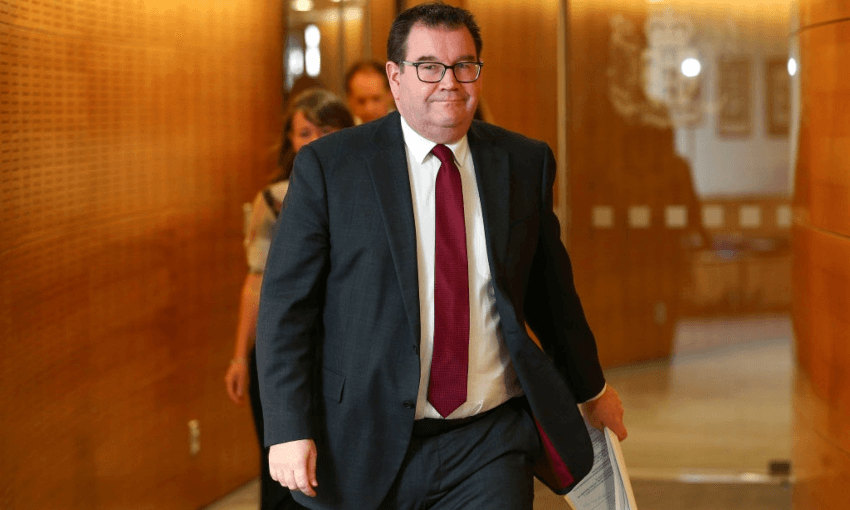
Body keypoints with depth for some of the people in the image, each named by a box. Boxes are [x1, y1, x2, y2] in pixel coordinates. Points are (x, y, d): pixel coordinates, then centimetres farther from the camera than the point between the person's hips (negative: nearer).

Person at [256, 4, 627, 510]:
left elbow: (550, 288, 18)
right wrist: (289, 428, -11)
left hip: (491, 444, 2)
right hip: (368, 448, -1)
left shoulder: (525, 163, 6)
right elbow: (286, 305, -4)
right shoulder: (328, 166, -3)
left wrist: (591, 388, 27)